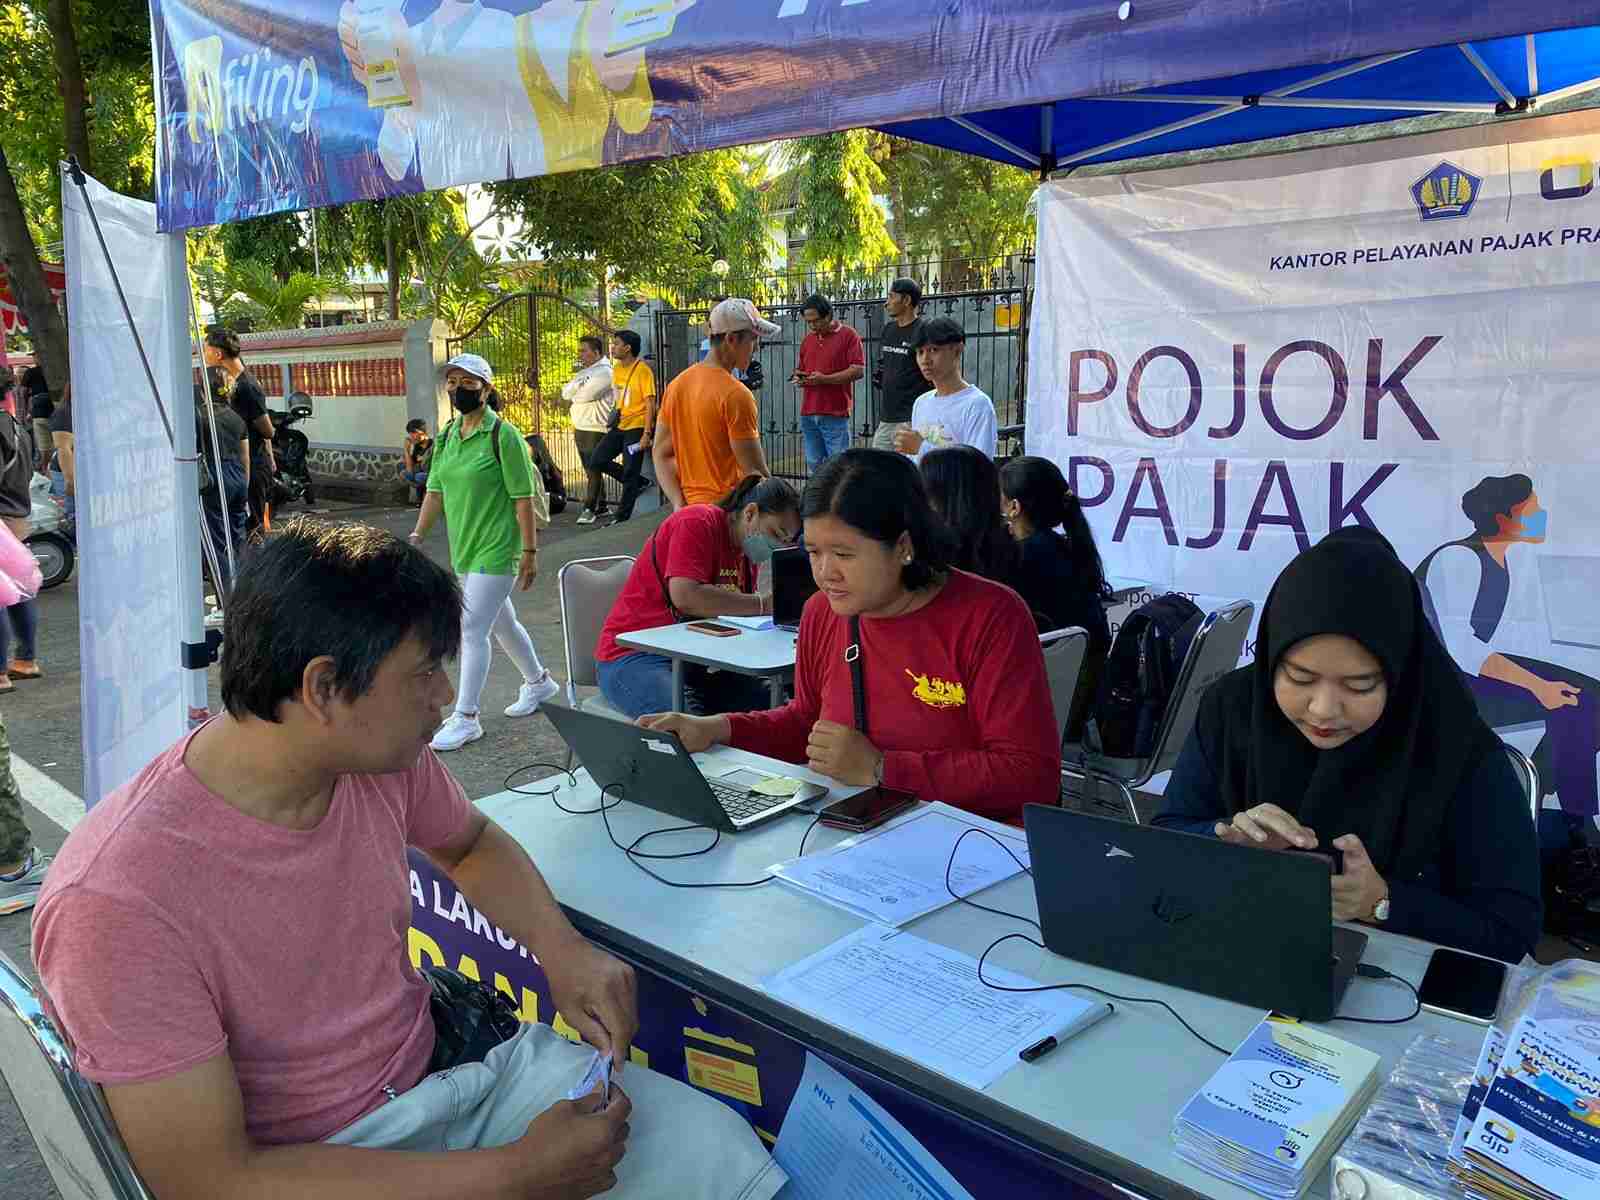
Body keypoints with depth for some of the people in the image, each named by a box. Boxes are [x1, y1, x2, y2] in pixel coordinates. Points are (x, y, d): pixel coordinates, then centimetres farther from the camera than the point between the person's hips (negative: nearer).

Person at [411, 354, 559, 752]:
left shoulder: (503, 434, -13)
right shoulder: (447, 436, 9)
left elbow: (523, 497, -13)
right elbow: (436, 491, 13)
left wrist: (530, 551, -14)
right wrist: (417, 535, 6)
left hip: (495, 550, -8)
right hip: (463, 548, 8)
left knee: (472, 631, -7)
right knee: (501, 623, 20)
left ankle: (466, 717, 2)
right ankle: (538, 682, 40)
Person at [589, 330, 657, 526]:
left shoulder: (643, 370, -13)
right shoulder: (617, 368, 10)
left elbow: (650, 404, -15)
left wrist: (647, 434, -20)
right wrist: (615, 418, 16)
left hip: (637, 427, -8)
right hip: (620, 425, 8)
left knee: (630, 474, -3)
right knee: (599, 459, 1)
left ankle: (622, 517, 6)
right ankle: (638, 483, 16)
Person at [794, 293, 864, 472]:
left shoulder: (848, 335, -2)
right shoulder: (808, 339, 18)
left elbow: (858, 370, -10)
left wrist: (824, 379, -15)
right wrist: (799, 377, 4)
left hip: (835, 414, -6)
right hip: (808, 413, 6)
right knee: (813, 465, 9)